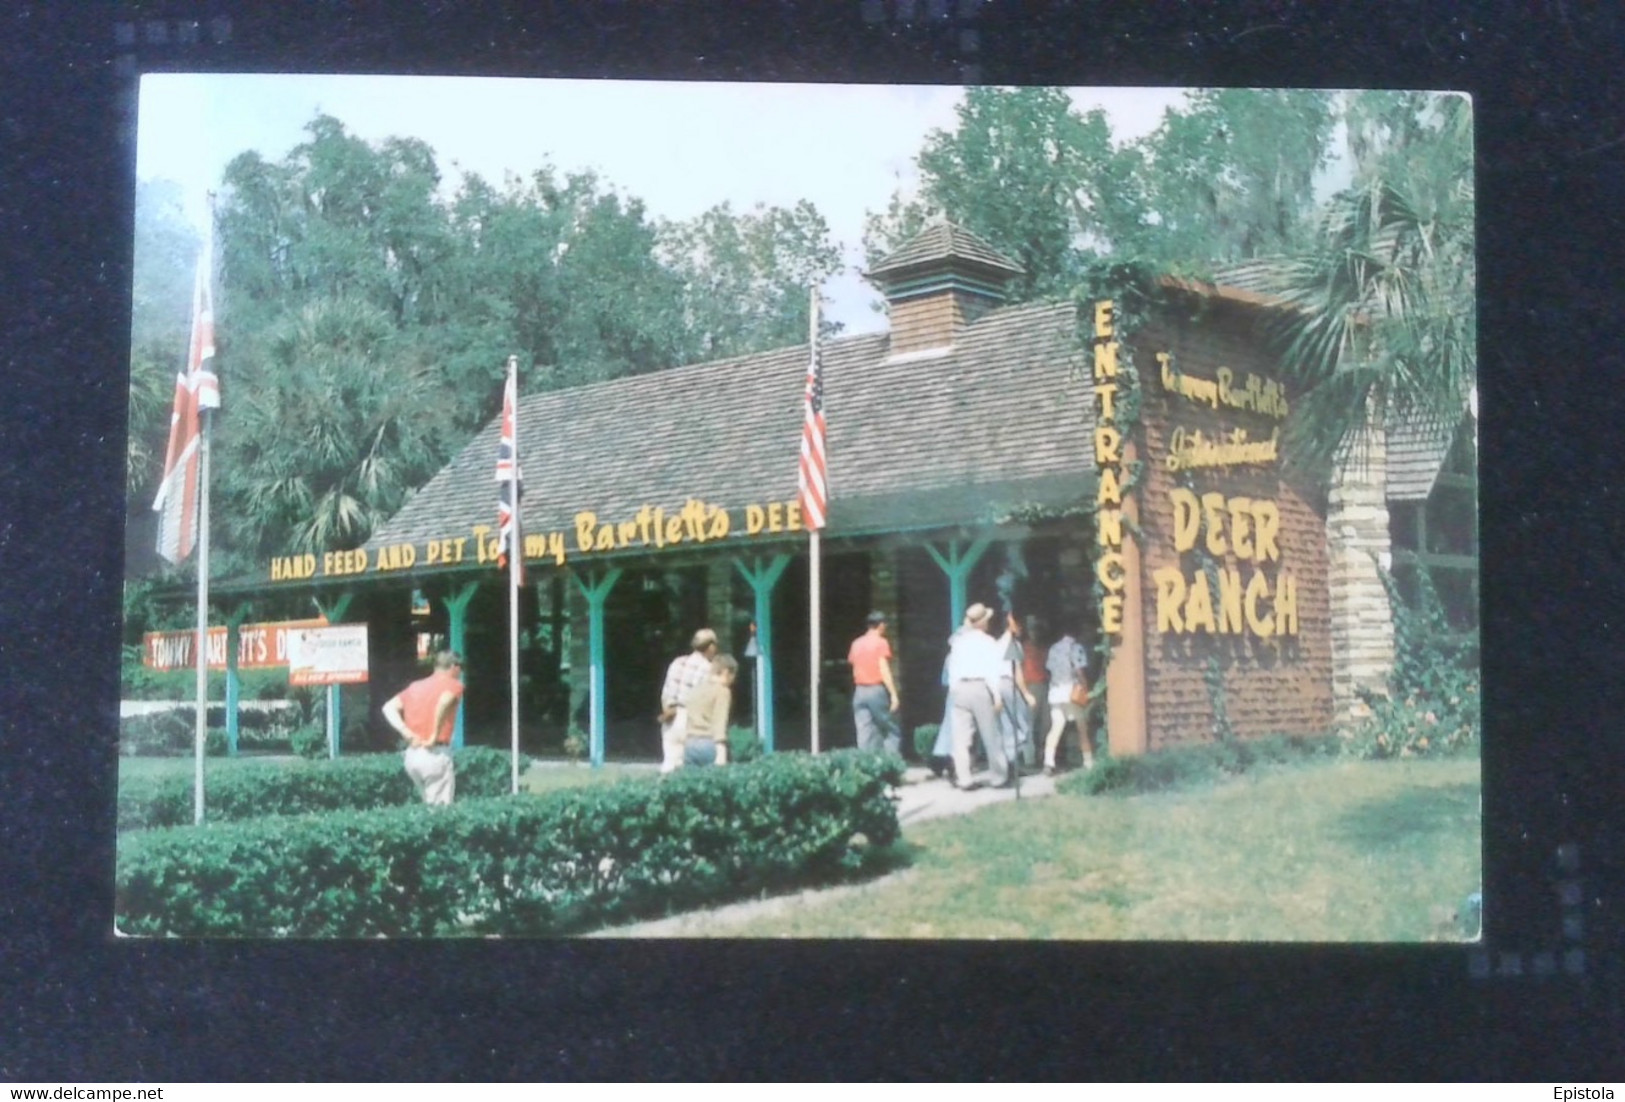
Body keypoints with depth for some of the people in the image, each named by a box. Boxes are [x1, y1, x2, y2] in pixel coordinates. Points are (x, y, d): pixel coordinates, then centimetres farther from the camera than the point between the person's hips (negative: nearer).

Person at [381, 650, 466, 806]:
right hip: (436, 755, -6)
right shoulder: (453, 684, -1)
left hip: (411, 755, 7)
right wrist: (435, 736, -17)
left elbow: (389, 707, 9)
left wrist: (406, 732, 0)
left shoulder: (415, 686, 19)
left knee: (429, 805, 20)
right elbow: (444, 701, -23)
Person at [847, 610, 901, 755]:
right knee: (892, 731, 2)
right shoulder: (881, 643, -5)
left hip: (860, 691, 5)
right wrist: (894, 694, -13)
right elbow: (884, 671, -12)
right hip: (877, 689, -5)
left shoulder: (856, 643, 12)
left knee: (865, 734, 3)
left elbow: (854, 669, 12)